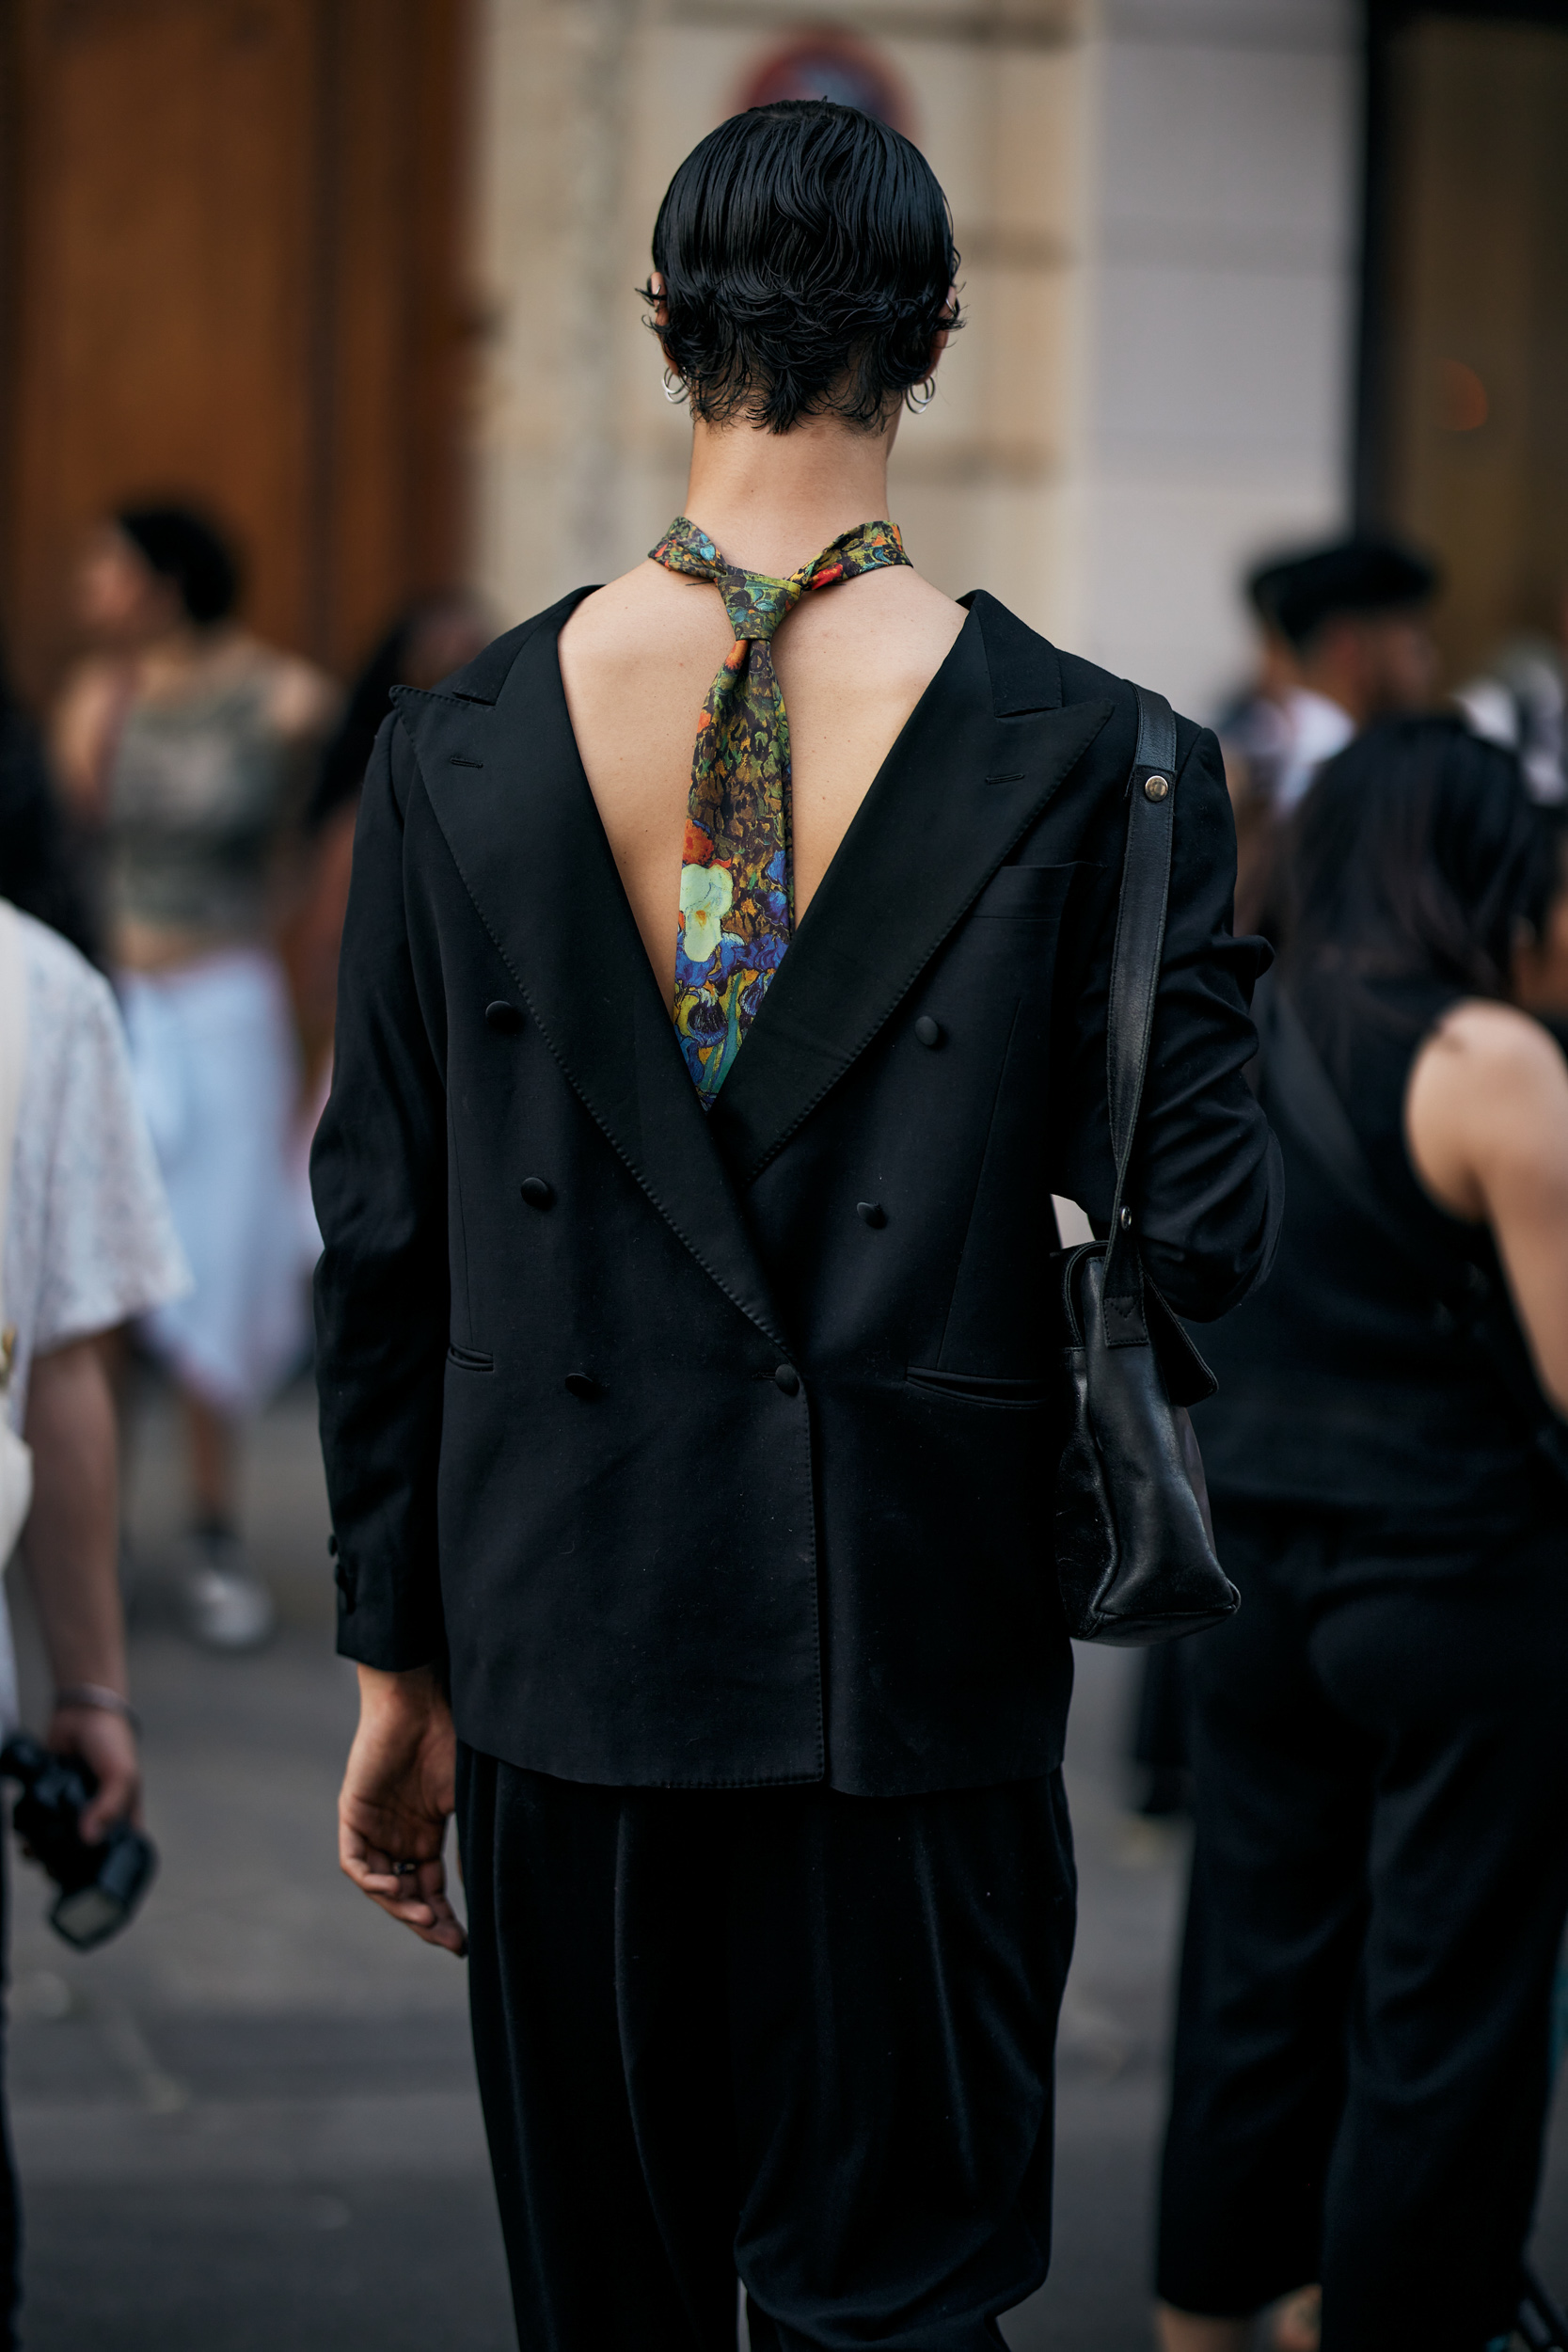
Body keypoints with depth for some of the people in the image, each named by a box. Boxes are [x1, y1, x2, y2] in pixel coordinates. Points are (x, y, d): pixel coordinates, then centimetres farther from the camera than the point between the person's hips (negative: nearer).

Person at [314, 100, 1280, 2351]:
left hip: (564, 1659, 2)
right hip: (917, 1661, -2)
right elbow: (1202, 1233, -9)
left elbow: (380, 1243, 1)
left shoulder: (455, 748, -3)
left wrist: (398, 1670, 11)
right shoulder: (1095, 756, -11)